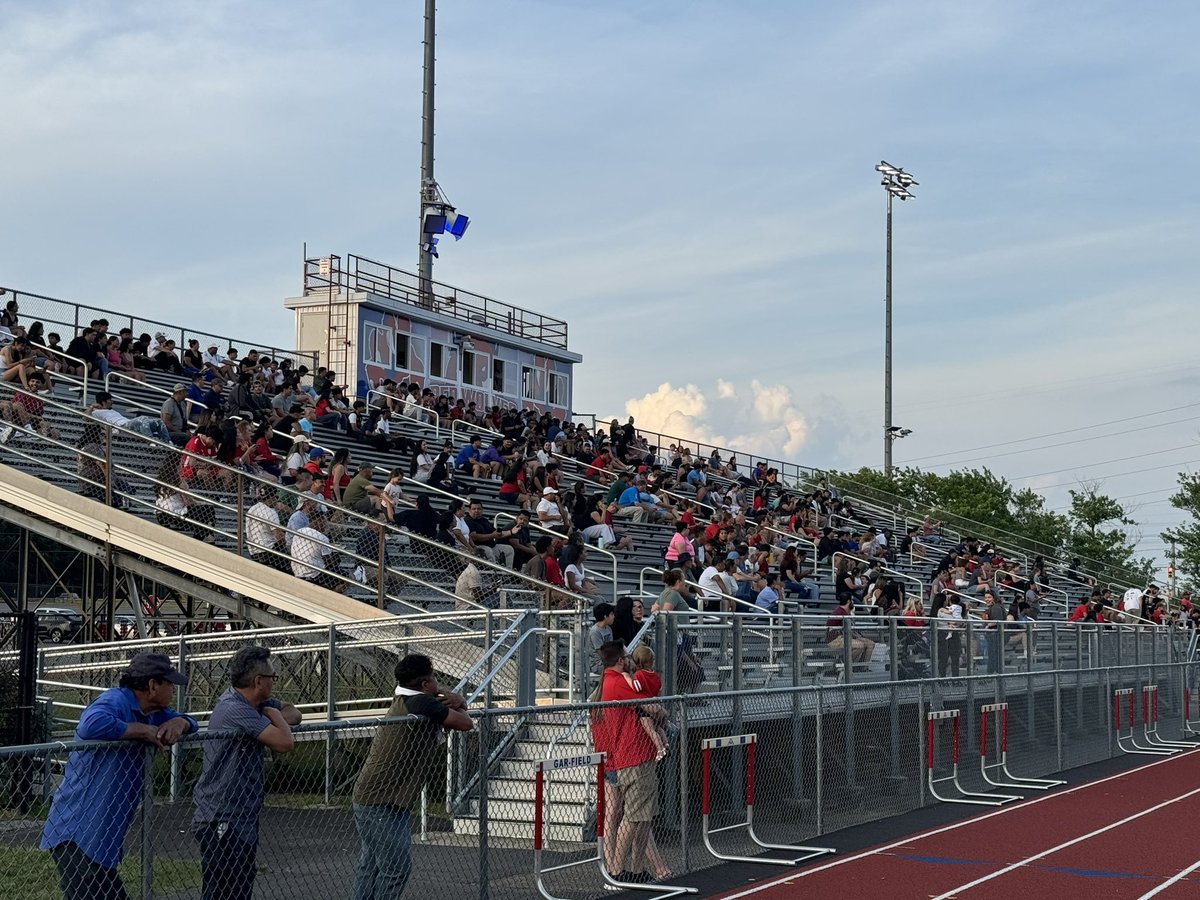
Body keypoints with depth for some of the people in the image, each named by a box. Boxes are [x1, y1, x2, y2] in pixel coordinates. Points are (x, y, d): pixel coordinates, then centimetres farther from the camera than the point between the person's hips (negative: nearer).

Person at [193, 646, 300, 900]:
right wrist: (274, 715, -5)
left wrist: (277, 717, -4)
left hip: (242, 820, 10)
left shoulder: (253, 703, 9)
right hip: (222, 824, -10)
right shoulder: (235, 710, -21)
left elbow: (294, 713, 20)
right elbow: (284, 742, -26)